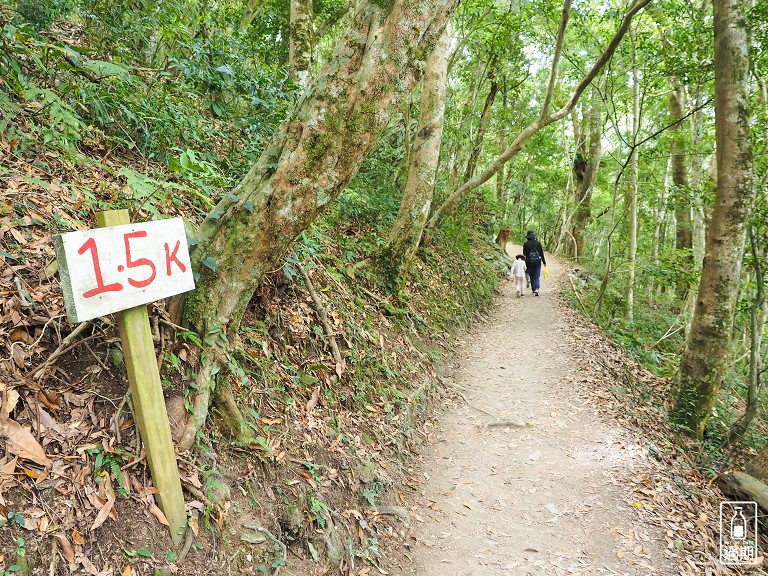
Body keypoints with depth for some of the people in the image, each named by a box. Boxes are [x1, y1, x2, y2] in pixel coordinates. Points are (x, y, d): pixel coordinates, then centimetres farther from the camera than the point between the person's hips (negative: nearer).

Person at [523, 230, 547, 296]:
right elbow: (541, 253, 3)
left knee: (532, 276, 12)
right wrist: (544, 261, 9)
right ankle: (536, 289, -16)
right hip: (537, 261, 1)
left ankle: (533, 289, 16)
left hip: (529, 261, 0)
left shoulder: (526, 244, -5)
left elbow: (524, 253, -6)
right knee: (537, 276, 2)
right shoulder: (538, 243, 0)